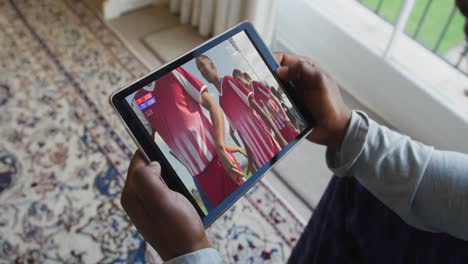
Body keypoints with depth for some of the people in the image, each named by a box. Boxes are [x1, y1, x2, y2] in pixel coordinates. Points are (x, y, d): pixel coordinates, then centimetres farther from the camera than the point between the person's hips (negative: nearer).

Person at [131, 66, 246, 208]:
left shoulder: (174, 73, 1)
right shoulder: (137, 103, 6)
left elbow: (213, 107, -3)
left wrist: (221, 150, -13)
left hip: (217, 156, -2)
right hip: (197, 172, 2)